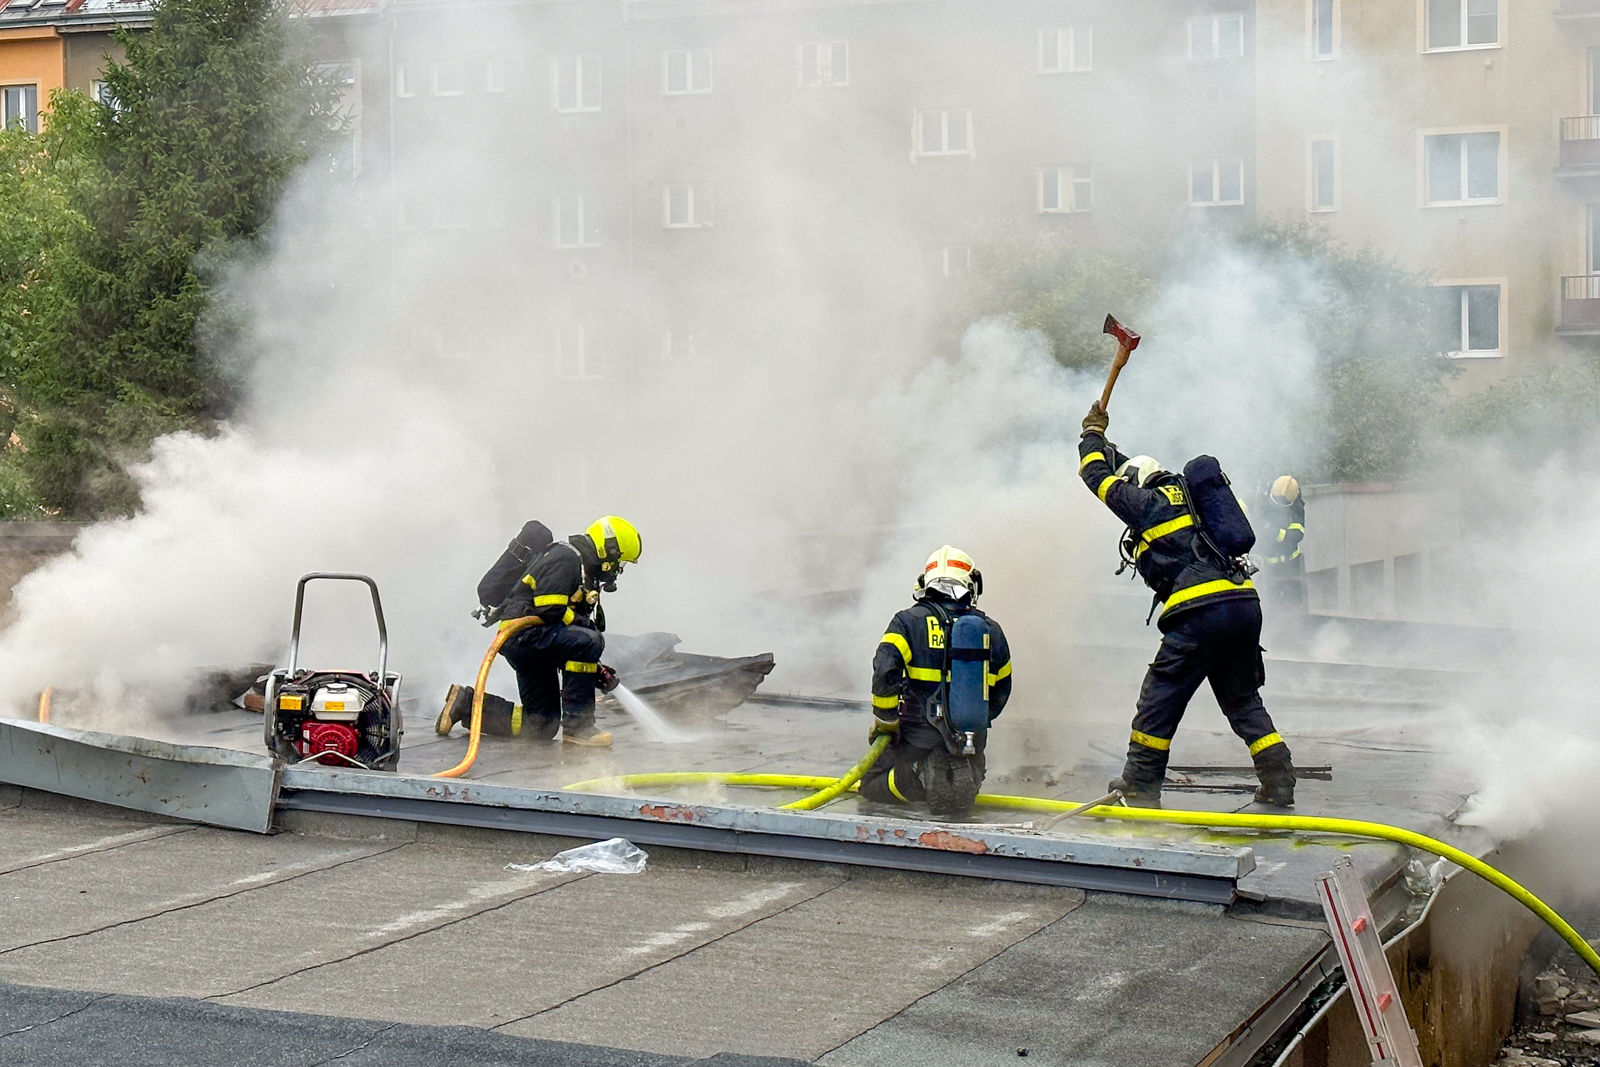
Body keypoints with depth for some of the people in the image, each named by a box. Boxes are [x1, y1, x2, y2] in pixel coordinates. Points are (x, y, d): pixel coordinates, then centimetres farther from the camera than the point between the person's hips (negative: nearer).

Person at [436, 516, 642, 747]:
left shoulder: (582, 569, 21)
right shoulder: (566, 558, -10)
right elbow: (550, 610, -23)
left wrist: (596, 668, 12)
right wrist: (590, 626, -12)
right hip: (523, 632, -10)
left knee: (542, 727, 7)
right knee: (588, 641, -30)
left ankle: (466, 703, 16)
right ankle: (577, 726, -24)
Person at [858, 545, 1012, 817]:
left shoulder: (909, 621, -4)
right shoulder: (991, 630, 7)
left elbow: (885, 672, -17)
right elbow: (1001, 691, 16)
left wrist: (885, 722, -4)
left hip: (920, 736, -3)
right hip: (971, 740, 3)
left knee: (871, 784, 15)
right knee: (963, 785, 29)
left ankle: (921, 777, -15)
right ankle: (965, 776, -9)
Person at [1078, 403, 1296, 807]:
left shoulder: (1146, 502, 6)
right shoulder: (1186, 496, 26)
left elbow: (1099, 478, 18)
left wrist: (1092, 434, 34)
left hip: (1201, 611, -7)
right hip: (1247, 604, 7)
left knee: (1160, 696, 3)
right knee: (1242, 699, 15)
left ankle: (1140, 785, 7)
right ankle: (1279, 781, 7)